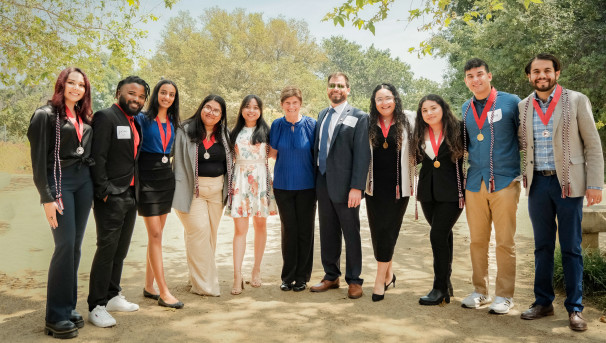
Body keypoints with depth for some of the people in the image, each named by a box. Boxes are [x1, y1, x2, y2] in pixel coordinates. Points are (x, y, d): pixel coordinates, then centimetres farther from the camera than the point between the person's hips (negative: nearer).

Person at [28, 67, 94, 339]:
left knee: (76, 245, 7)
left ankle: (69, 306, 16)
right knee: (65, 245, -9)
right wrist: (47, 197, -14)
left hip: (84, 181, 6)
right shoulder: (46, 115, -4)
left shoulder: (84, 119, 14)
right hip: (59, 182, -6)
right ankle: (56, 316, 0)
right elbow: (38, 159, -9)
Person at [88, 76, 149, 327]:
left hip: (130, 196, 8)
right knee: (107, 250, -4)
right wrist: (104, 191, -19)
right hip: (111, 197, -8)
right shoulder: (106, 117, -9)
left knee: (120, 250, 15)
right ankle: (97, 306, 7)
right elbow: (98, 158, -16)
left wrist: (136, 191, 10)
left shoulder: (135, 122, 16)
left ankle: (112, 296, 28)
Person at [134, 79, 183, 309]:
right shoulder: (142, 119, -4)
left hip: (166, 178, 6)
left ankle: (149, 286, 20)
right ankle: (164, 293, -5)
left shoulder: (173, 123, 12)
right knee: (155, 234, -7)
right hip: (147, 178, -6)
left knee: (157, 234, 10)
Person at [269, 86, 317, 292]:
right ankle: (288, 277, 19)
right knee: (288, 230, 6)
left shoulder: (311, 124, -4)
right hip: (283, 184, 1)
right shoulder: (277, 125, 2)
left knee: (305, 230, 4)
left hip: (306, 185, -1)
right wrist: (291, 159, -5)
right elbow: (273, 154, 7)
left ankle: (302, 277, 18)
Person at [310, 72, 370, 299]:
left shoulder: (358, 117, -5)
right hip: (323, 184, 6)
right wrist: (316, 179, 9)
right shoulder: (322, 115, 14)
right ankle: (331, 276, 27)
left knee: (351, 234, 5)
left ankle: (354, 281, 18)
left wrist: (356, 187, -18)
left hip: (344, 185, -6)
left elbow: (362, 154, -11)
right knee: (327, 233, 13)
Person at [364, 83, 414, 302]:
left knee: (388, 230, -1)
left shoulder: (408, 120, 1)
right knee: (377, 231, 6)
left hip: (398, 186, -2)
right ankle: (388, 272, 25)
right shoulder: (368, 124, 6)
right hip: (375, 186, 2)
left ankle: (380, 280, 8)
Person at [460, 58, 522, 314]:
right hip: (475, 183, 4)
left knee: (505, 242, 1)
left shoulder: (510, 102, -2)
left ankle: (504, 295, 14)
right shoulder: (466, 109, 12)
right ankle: (480, 291, 23)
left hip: (504, 182, -4)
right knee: (477, 240, 10)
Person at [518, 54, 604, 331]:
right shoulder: (523, 107, 7)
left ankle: (574, 308, 15)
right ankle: (543, 302, 22)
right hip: (538, 183, 3)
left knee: (571, 248, 3)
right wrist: (525, 178, 4)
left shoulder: (577, 101, -1)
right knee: (542, 246, 11)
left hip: (568, 183, -3)